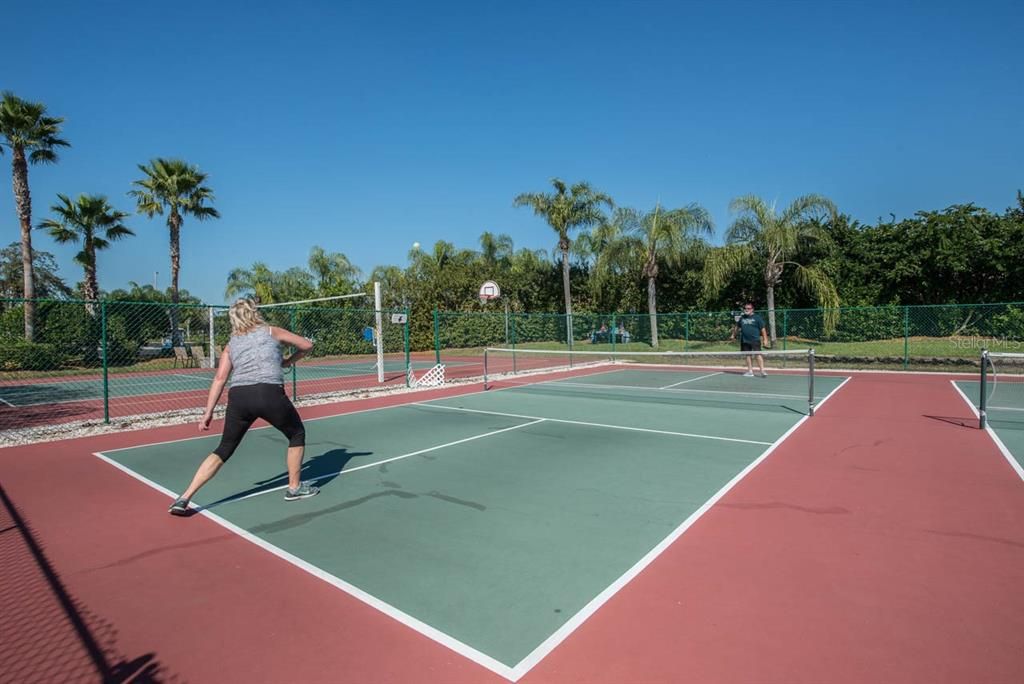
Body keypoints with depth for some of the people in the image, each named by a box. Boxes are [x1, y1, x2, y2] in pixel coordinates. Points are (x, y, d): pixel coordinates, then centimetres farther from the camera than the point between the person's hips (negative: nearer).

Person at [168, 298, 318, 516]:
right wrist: (288, 362, 35)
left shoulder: (231, 345, 20)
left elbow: (220, 378, 10)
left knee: (224, 449, 19)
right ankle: (294, 487, 26)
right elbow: (307, 345, 20)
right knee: (297, 434, 20)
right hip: (270, 394, -3)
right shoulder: (272, 332, 14)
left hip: (238, 396, 4)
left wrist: (209, 411, 10)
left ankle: (184, 499, 15)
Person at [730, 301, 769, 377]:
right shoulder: (742, 318, 12)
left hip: (755, 340, -5)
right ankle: (750, 371, 16)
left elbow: (763, 329, -3)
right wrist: (733, 335, 34)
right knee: (748, 355, 9)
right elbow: (737, 327, 28)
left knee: (758, 354, -12)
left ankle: (762, 371, -12)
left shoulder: (757, 318, -2)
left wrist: (765, 339, -8)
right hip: (745, 340, 5)